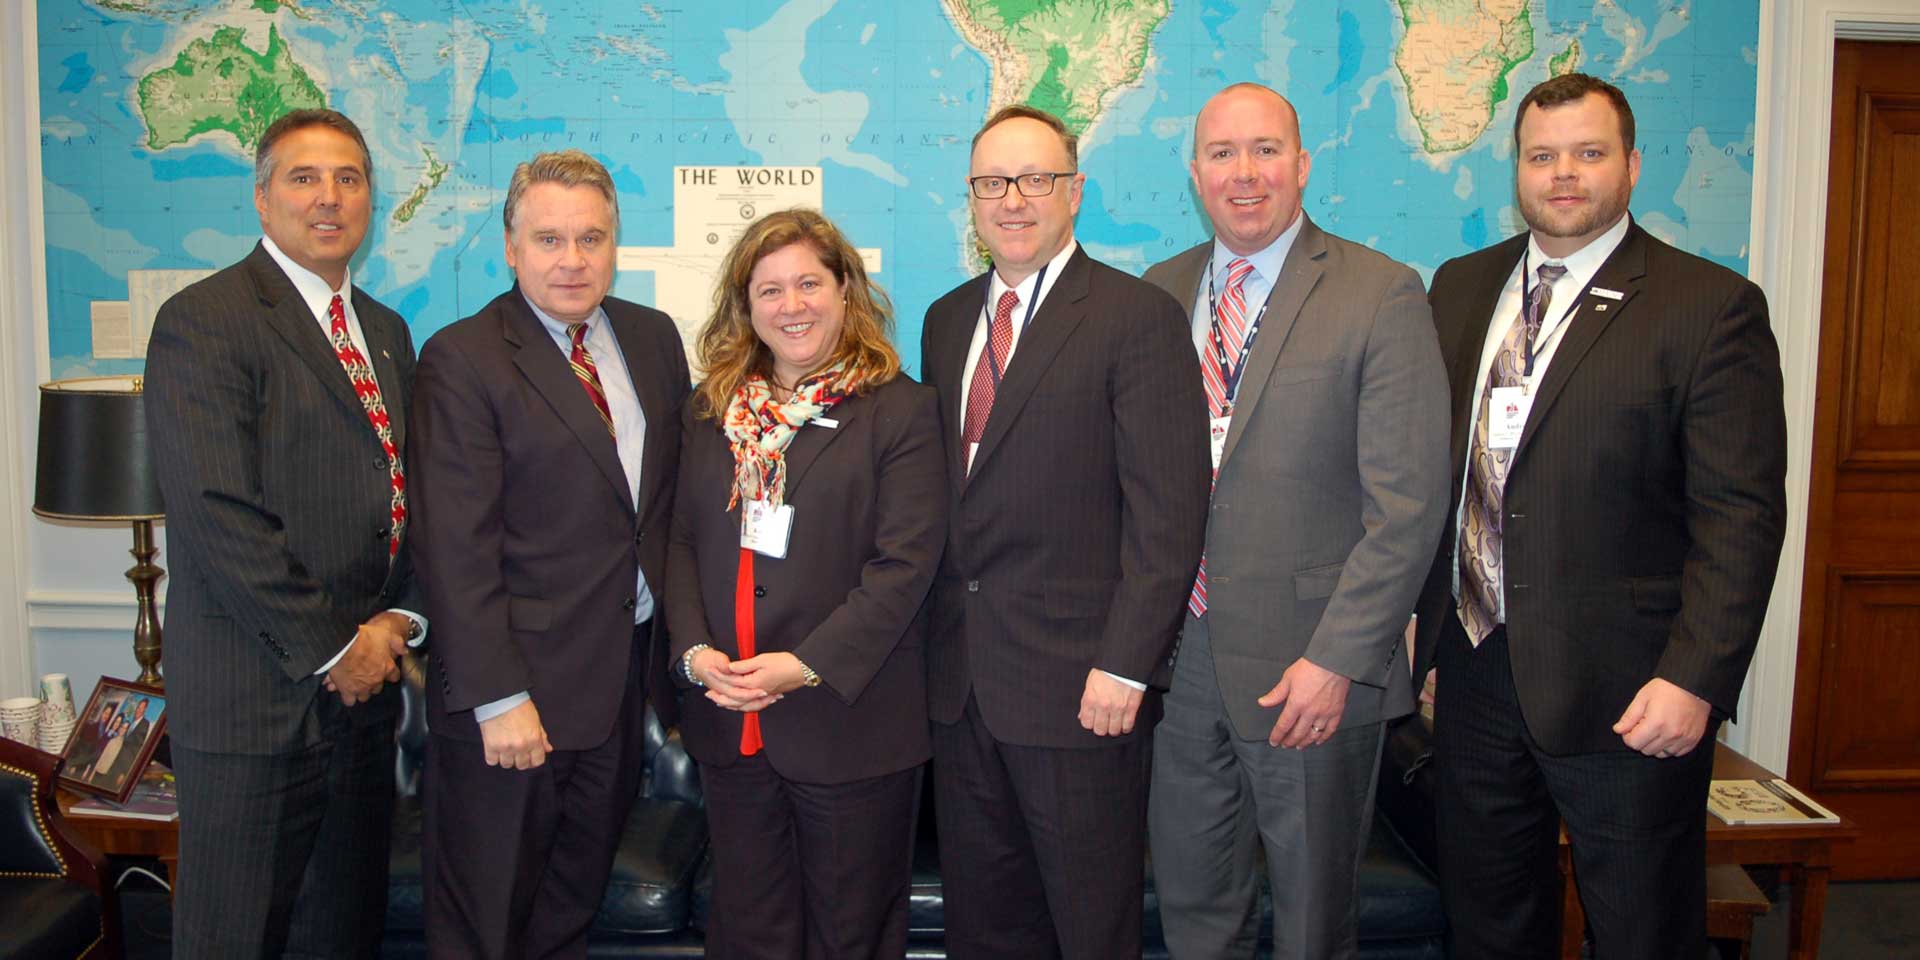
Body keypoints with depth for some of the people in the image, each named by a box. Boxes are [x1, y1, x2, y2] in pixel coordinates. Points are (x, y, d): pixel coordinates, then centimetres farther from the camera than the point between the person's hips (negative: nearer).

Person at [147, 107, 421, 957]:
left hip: (362, 687, 7)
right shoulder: (201, 321, -10)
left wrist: (399, 617, -1)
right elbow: (217, 517, -18)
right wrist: (331, 649, -14)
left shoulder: (385, 331, 14)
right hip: (255, 696, -7)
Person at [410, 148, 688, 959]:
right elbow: (456, 550, -15)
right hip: (520, 687, -5)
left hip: (629, 675, 5)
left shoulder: (653, 337, 8)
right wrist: (498, 699, -19)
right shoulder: (461, 360, -11)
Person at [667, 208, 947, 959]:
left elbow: (904, 564, -13)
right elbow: (681, 543, 8)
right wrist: (696, 650, -8)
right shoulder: (711, 412, 10)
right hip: (728, 724, 5)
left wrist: (808, 664, -20)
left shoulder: (900, 409, -6)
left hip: (851, 723, -4)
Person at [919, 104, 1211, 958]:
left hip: (1079, 685, -6)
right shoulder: (946, 320, 13)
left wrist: (1125, 665, -17)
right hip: (961, 682, 6)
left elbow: (1167, 511, -13)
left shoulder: (1139, 318, -9)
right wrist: (937, 642, 9)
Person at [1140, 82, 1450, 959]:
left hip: (1310, 665, -4)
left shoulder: (1382, 296, -8)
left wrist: (1338, 660, -17)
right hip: (1179, 653, 4)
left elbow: (1407, 504, -12)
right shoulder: (1160, 291, 7)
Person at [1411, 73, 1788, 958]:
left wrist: (1696, 677, -18)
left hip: (1625, 689, -4)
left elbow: (1742, 513, -11)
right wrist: (1424, 615, 9)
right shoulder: (1460, 288, 9)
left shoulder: (1712, 306, -7)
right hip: (1475, 671, 5)